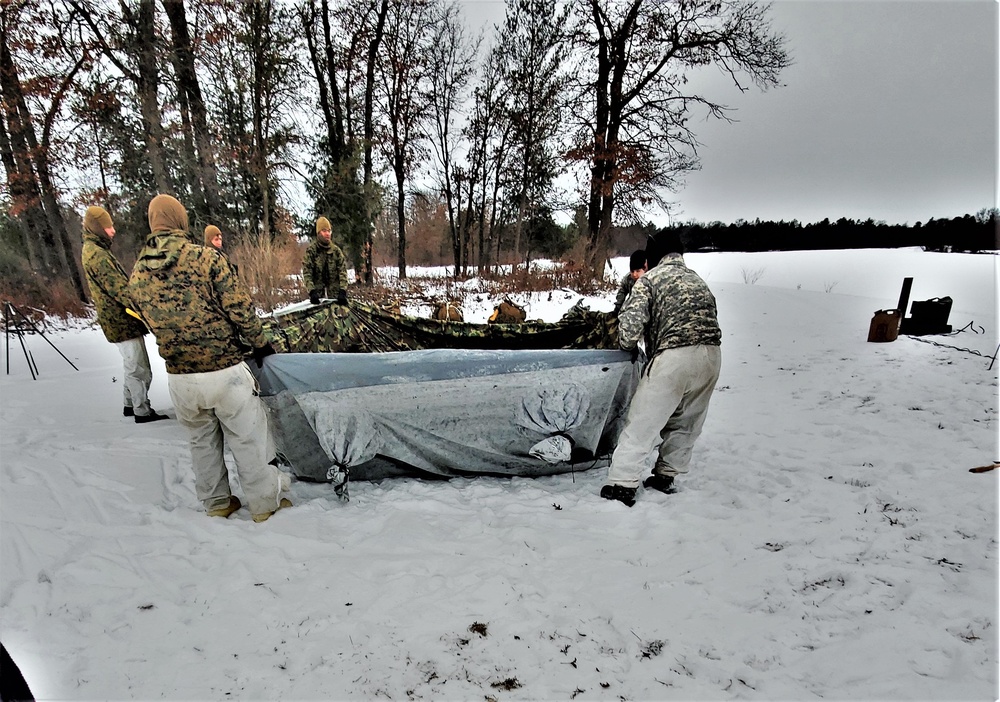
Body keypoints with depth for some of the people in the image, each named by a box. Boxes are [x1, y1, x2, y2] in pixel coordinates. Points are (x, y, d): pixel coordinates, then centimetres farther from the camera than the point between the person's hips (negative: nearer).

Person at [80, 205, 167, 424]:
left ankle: (130, 404, 32)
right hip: (123, 321, -10)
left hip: (119, 320, 10)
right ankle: (142, 412, 5)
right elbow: (120, 289, -24)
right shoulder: (97, 254, -17)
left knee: (131, 367, 21)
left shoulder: (93, 250, 15)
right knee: (139, 370, -2)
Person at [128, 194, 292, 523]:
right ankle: (265, 502, 23)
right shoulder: (207, 258, -13)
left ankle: (216, 503, 37)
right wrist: (261, 344, 2)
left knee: (202, 442, 22)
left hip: (180, 378, 4)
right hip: (225, 371, -4)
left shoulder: (137, 276, 1)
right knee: (246, 440, 10)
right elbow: (241, 309, -13)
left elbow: (154, 323, 11)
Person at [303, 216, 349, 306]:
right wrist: (312, 291, -18)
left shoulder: (336, 250, 6)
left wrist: (343, 291, -16)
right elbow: (307, 273, -4)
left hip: (335, 292, 2)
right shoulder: (311, 250, 1)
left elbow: (342, 271, -1)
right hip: (318, 293, -1)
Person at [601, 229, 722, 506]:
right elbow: (709, 319, 15)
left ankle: (623, 485, 4)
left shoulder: (651, 278, 3)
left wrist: (628, 346, 10)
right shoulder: (698, 280, 23)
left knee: (642, 421, 1)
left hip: (674, 356, -7)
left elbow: (631, 322, -9)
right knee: (686, 421, 20)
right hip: (712, 355, 7)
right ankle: (665, 476, 33)